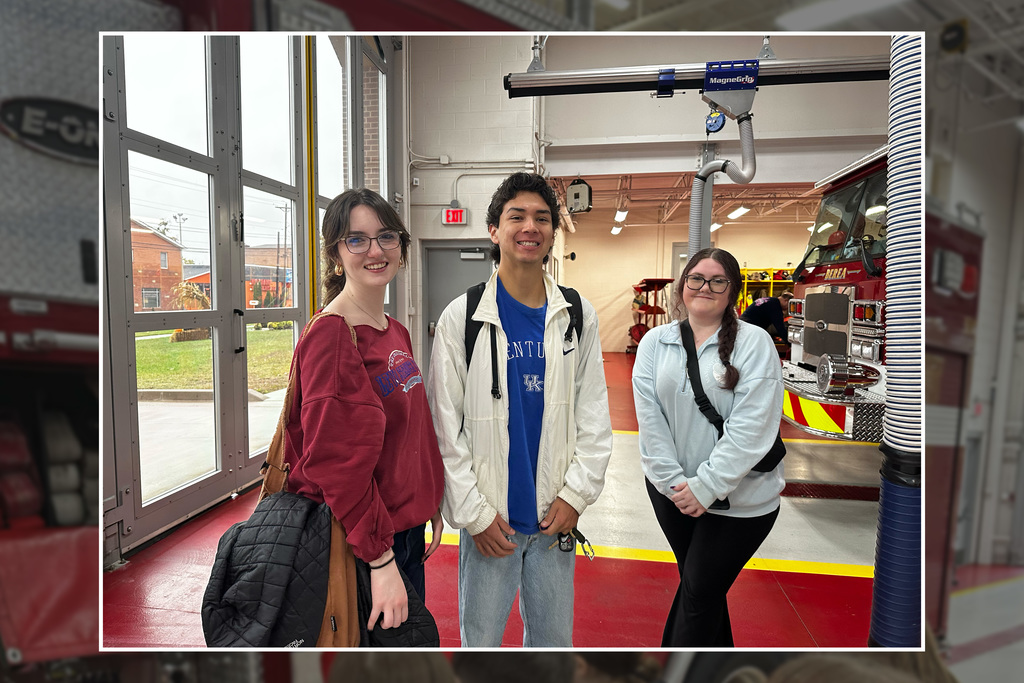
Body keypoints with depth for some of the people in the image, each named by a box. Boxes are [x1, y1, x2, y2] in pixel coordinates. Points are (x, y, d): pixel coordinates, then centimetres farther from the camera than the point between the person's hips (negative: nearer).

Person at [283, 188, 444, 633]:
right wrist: (381, 559, -22)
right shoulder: (330, 336, -19)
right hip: (359, 545, -8)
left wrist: (430, 509, 13)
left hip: (406, 530, 8)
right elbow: (338, 462, -23)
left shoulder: (396, 333, 7)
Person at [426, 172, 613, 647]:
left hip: (555, 517, 3)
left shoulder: (579, 317, 1)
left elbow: (595, 416, 4)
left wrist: (575, 494, -4)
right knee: (481, 642, 14)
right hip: (489, 518, -2)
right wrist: (474, 513, -9)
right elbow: (444, 426, -7)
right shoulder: (461, 318, -7)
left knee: (553, 641, 20)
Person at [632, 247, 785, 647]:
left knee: (700, 593, 5)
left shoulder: (754, 343, -9)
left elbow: (752, 426, -16)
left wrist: (706, 486, -18)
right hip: (670, 490, 4)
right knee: (694, 581, 20)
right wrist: (673, 481, -12)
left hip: (738, 498, -4)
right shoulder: (655, 342, 1)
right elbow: (649, 416, -5)